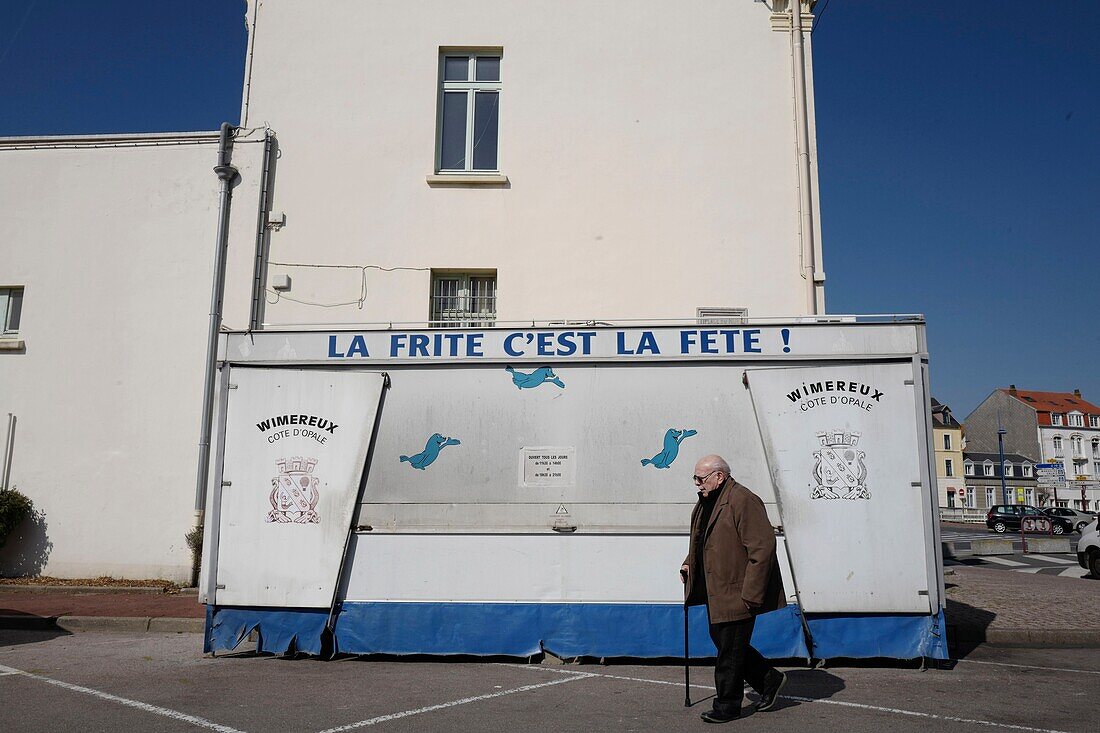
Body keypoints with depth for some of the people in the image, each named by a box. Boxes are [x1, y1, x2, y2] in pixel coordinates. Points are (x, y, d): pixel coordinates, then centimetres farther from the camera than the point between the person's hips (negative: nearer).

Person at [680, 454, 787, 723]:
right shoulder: (706, 503, 12)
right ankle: (769, 679, 32)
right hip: (717, 592, 10)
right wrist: (690, 563, 9)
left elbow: (763, 547, -22)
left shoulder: (743, 501, -19)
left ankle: (727, 706, 17)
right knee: (721, 639, 16)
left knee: (730, 651, 1)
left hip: (737, 595, -10)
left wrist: (750, 594, -23)